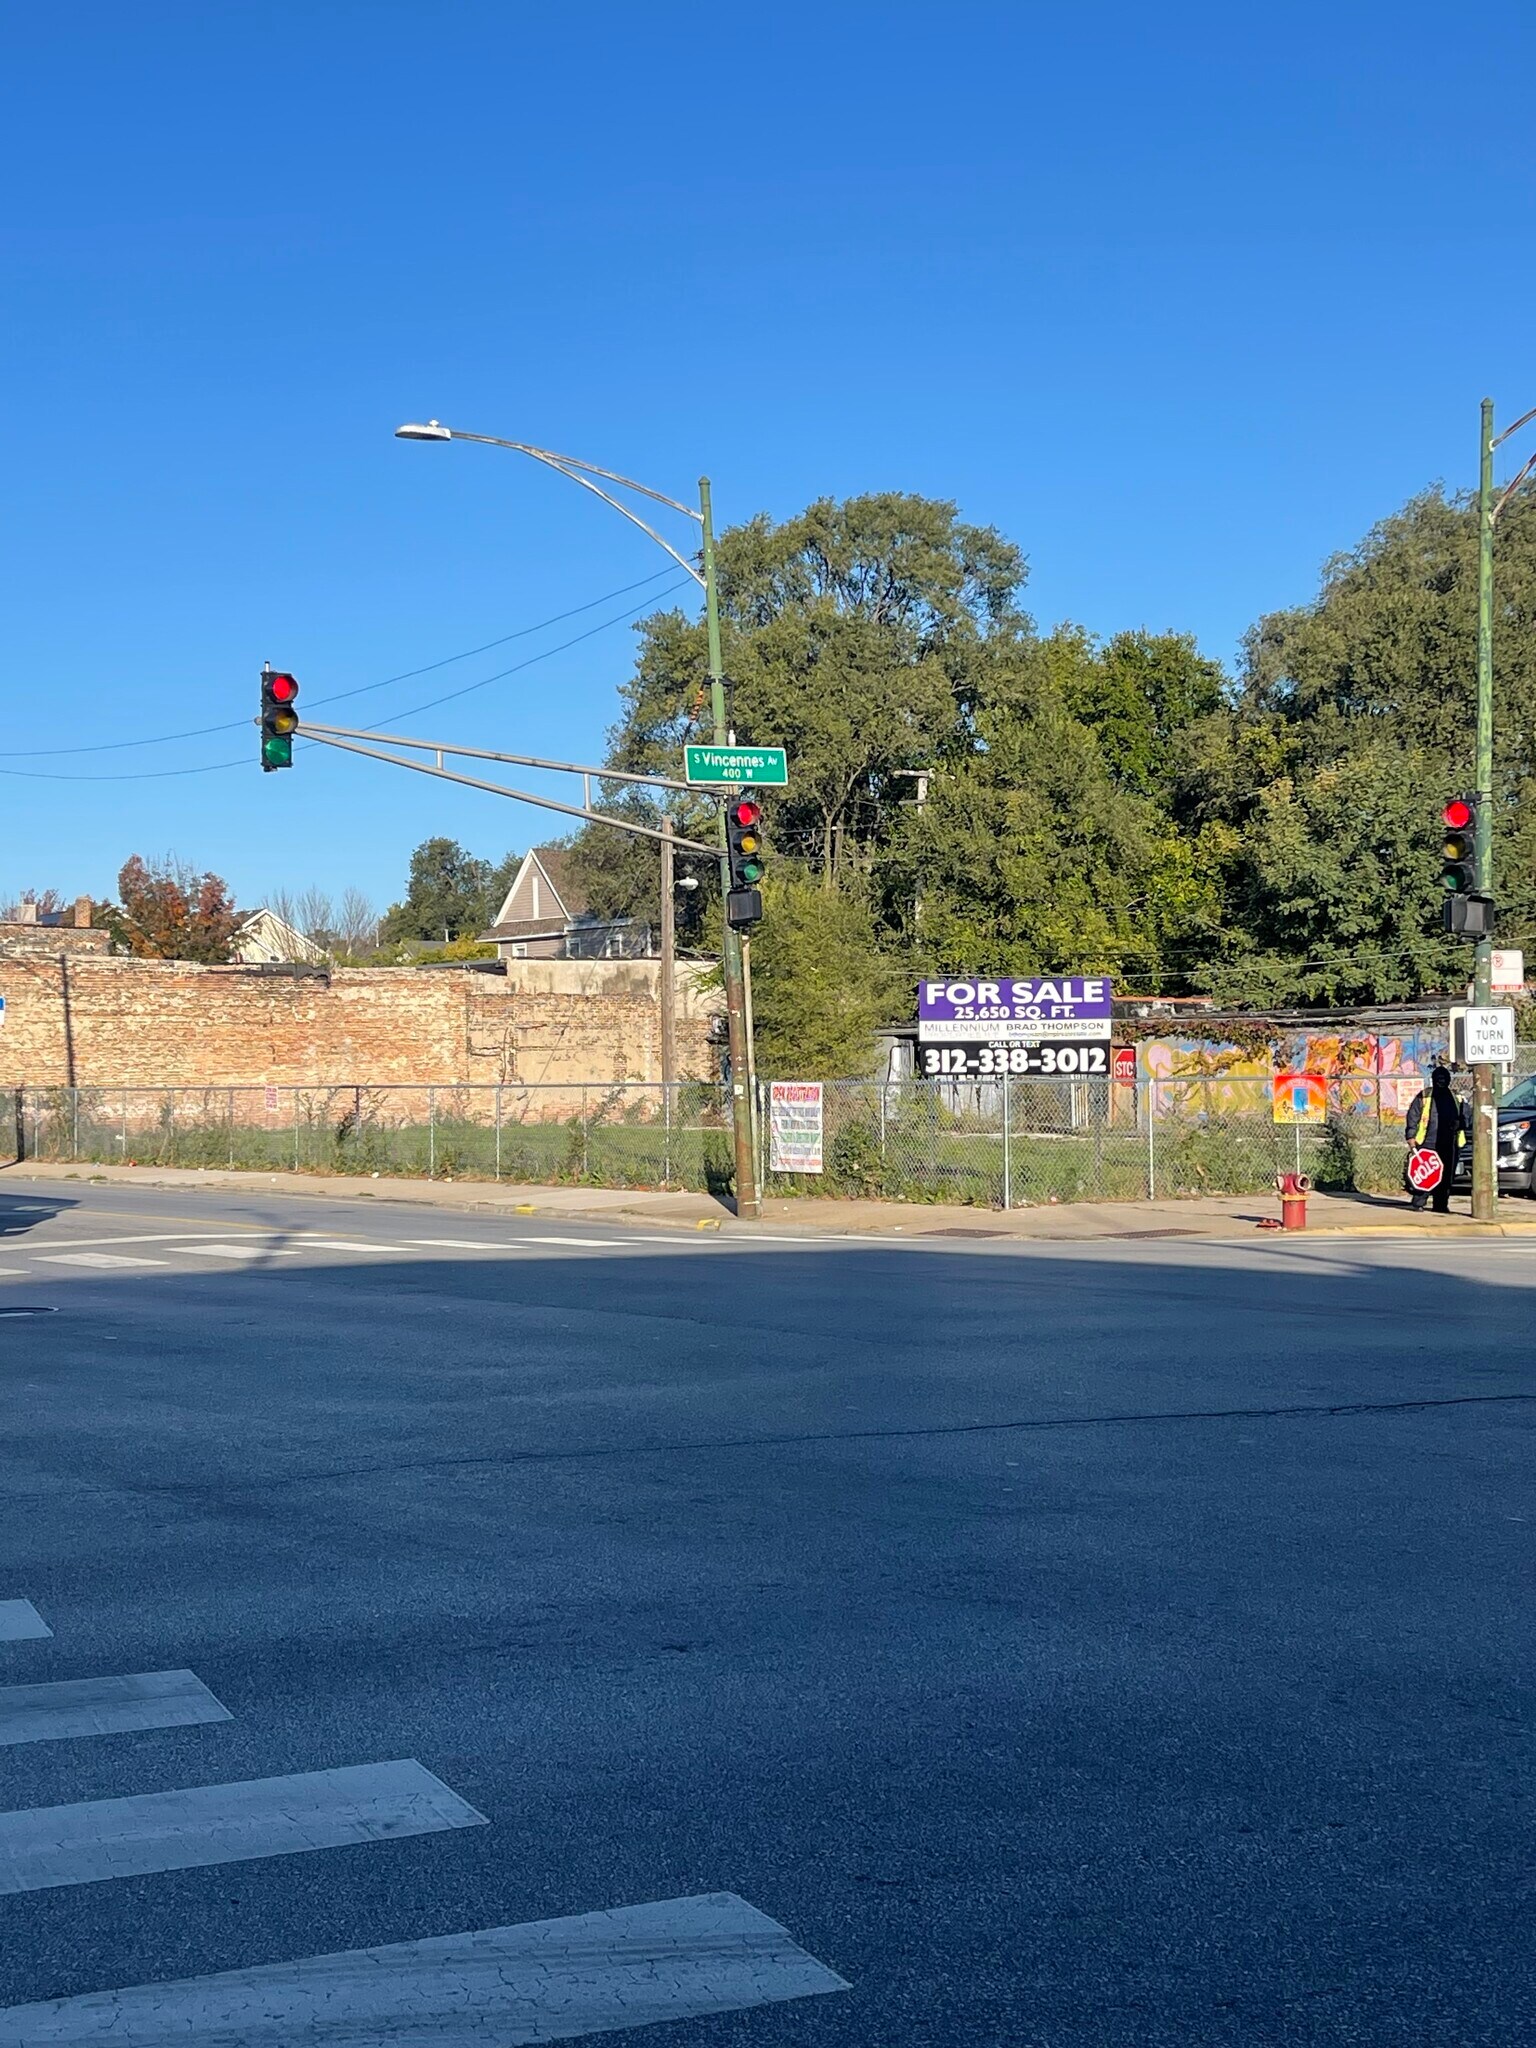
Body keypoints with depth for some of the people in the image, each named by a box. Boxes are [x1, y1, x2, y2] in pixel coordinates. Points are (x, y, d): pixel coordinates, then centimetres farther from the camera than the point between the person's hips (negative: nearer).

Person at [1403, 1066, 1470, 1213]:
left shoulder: (1457, 1097, 15)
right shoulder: (1424, 1096, 5)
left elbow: (1467, 1117, 22)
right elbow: (1412, 1117, 3)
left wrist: (1459, 1124, 2)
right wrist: (1411, 1137, -5)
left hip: (1450, 1144, 3)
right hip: (1428, 1143, -3)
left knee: (1446, 1176, 4)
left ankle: (1441, 1205, 12)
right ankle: (1418, 1202, -5)